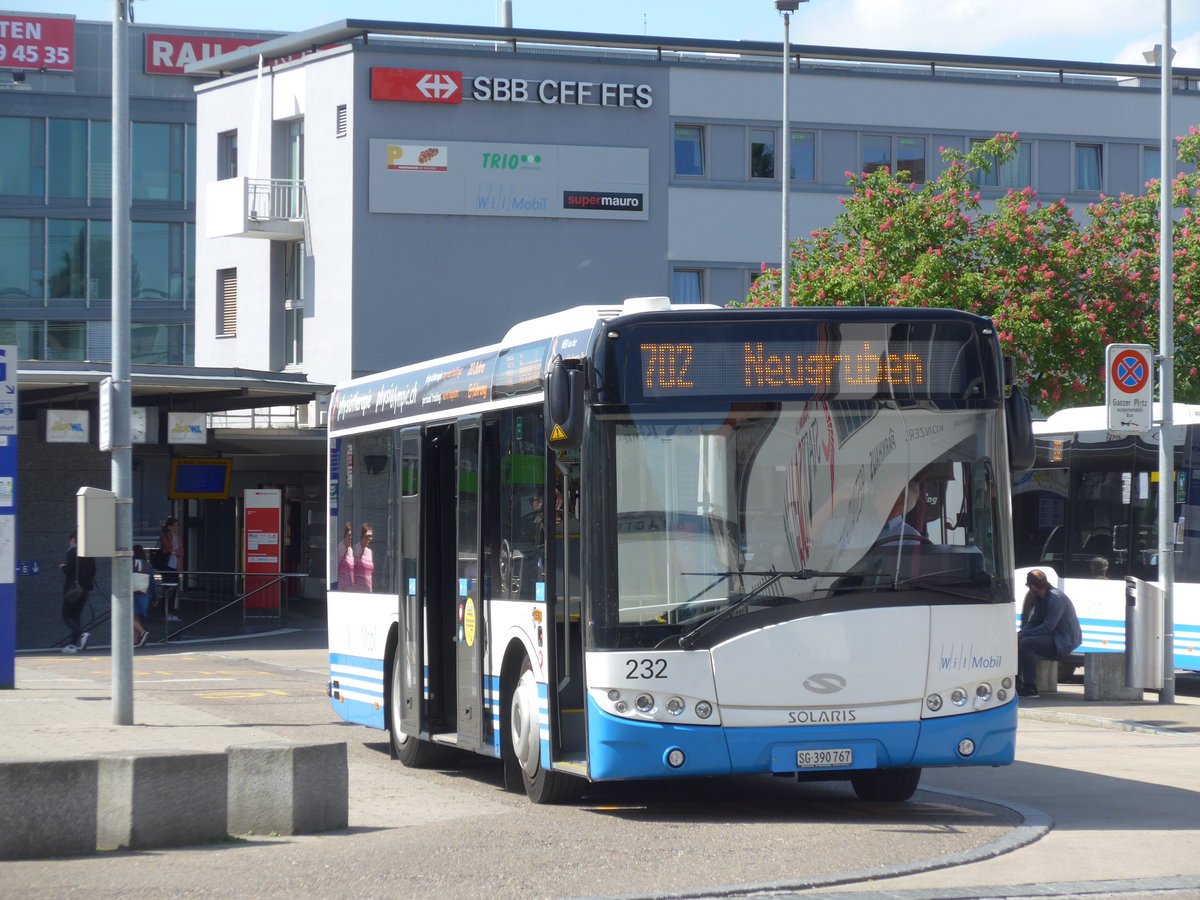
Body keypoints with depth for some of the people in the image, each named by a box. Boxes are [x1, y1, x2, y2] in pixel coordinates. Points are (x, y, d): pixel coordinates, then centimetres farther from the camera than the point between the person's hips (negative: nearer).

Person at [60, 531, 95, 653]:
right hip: (85, 588, 7)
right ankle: (74, 644, 9)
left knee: (67, 617, -3)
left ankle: (82, 634, -27)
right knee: (76, 616, 14)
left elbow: (68, 570, -16)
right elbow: (93, 571, 11)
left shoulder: (72, 551, -11)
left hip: (72, 588, -7)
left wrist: (63, 567, 4)